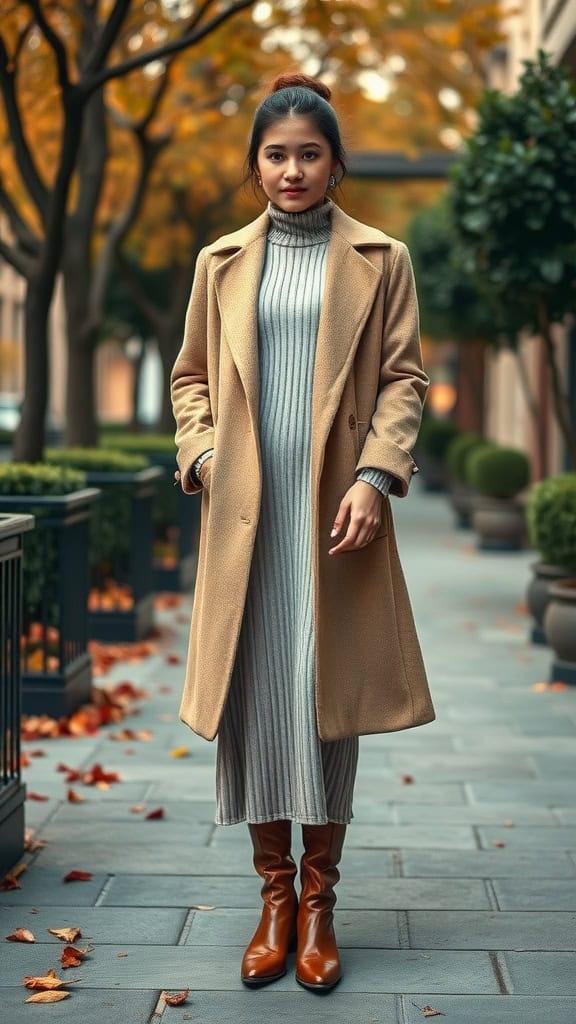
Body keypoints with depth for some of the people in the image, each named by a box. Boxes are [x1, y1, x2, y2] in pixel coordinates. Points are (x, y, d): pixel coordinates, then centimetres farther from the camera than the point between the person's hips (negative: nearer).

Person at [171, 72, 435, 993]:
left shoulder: (380, 259, 7)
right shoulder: (222, 262, 13)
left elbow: (403, 379, 2)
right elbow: (192, 376, 16)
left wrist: (375, 477, -11)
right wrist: (200, 456, -1)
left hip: (336, 515, -2)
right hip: (244, 514, 2)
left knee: (326, 697, -1)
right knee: (252, 698, 2)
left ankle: (319, 902, 11)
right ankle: (274, 898, 14)